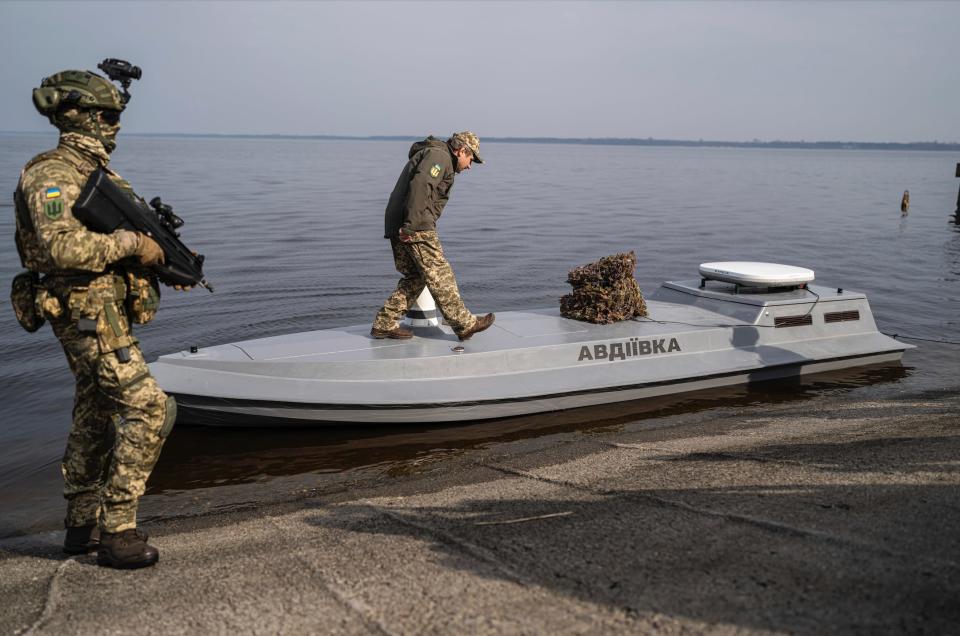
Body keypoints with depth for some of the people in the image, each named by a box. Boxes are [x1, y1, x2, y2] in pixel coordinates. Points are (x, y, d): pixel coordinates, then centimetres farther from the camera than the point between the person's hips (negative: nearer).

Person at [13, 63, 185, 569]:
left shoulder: (97, 172, 16)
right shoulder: (51, 174, -14)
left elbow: (112, 235, 23)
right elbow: (64, 246, -28)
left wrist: (169, 256, 6)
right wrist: (130, 243, -20)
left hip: (104, 312, 10)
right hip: (90, 314, -10)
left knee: (94, 420, 16)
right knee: (149, 409, -14)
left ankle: (81, 527, 28)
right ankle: (117, 533, -7)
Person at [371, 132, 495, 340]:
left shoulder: (430, 154, 29)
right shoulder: (440, 156, -5)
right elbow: (420, 185, -22)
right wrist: (411, 225, -27)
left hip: (397, 226, 10)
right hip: (417, 227, -10)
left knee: (415, 277, 13)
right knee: (439, 275, -5)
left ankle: (384, 324, 12)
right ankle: (464, 324, 0)